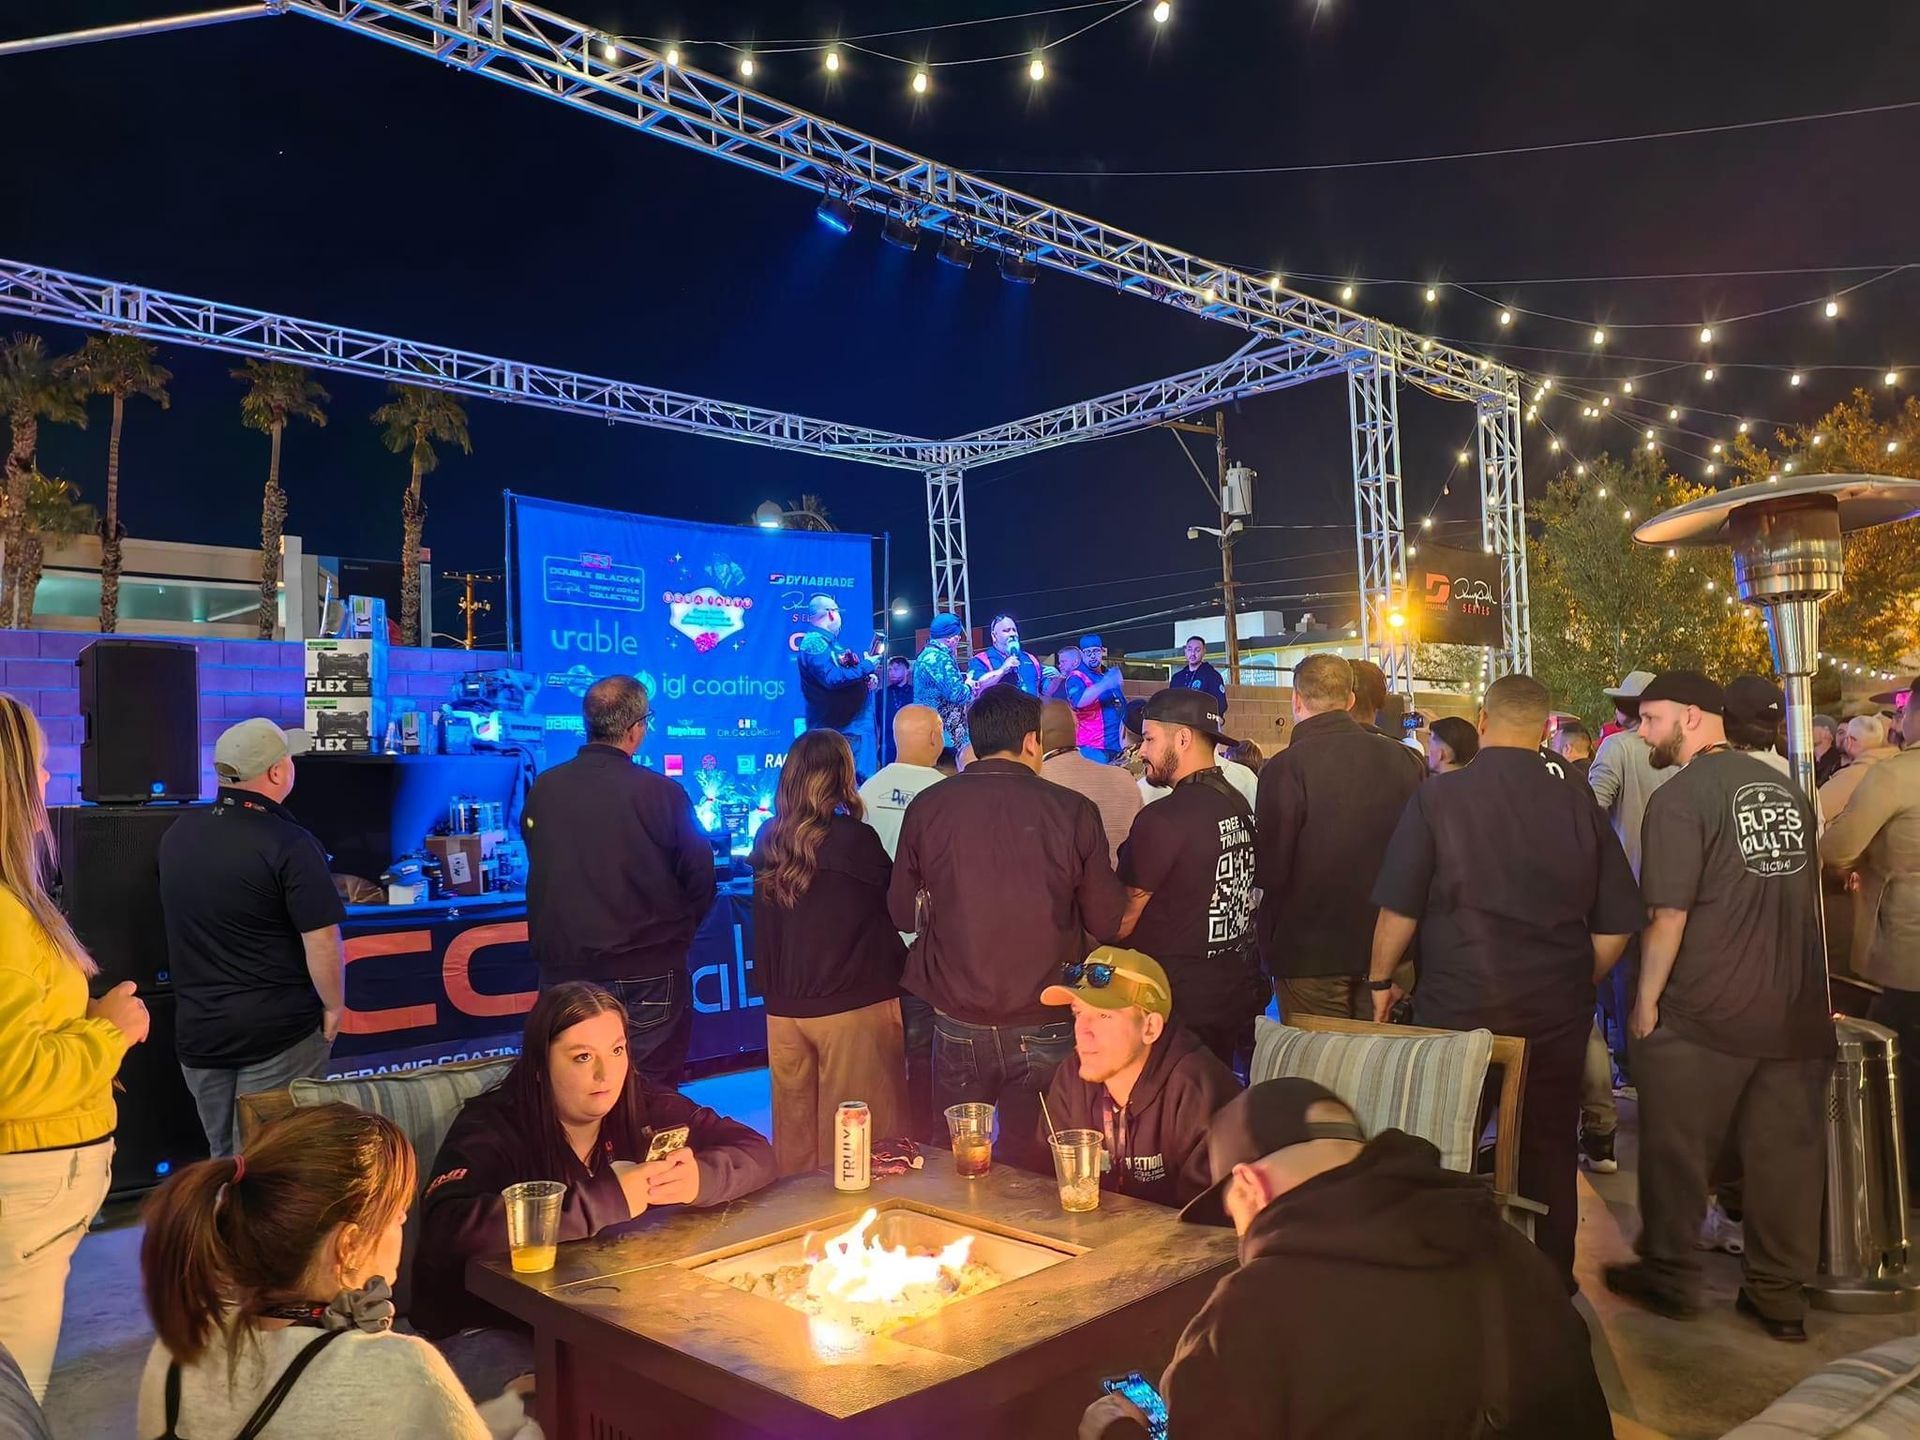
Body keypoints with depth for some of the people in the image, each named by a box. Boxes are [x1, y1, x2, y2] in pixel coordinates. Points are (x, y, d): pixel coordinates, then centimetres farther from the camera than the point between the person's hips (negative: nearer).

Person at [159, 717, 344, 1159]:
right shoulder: (289, 845, -18)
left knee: (222, 1157, 18)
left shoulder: (176, 835, 4)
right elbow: (322, 942, -19)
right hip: (278, 1030, -6)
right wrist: (334, 1008, -5)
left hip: (197, 1029, 6)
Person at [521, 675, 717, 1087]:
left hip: (563, 970, 4)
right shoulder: (661, 793, -15)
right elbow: (699, 878, -8)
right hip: (646, 975, -4)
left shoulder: (542, 789, -3)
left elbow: (539, 874, 9)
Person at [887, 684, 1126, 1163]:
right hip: (1045, 1028, -1)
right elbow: (1108, 922, -4)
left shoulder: (926, 808, -5)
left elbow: (904, 913, 4)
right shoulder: (1074, 811, -10)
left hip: (957, 1025, 2)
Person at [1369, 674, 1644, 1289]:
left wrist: (1381, 980, 6)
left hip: (1456, 1007, -2)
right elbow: (1615, 927, 1)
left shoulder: (1437, 796, -11)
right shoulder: (1579, 806, -3)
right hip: (1556, 1014, 2)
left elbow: (1399, 910, -10)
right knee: (1550, 1152, 16)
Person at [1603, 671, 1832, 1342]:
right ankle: (1782, 1296, 23)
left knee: (1675, 1152, 9)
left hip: (1703, 1015, -6)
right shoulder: (1786, 788, 8)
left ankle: (1668, 1277, 22)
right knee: (1787, 1155, 13)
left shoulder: (1680, 797, -13)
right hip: (1795, 1012, 6)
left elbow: (1669, 915, -16)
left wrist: (1646, 1001, -5)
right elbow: (1807, 894, 18)